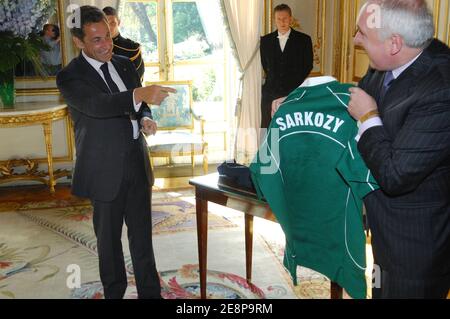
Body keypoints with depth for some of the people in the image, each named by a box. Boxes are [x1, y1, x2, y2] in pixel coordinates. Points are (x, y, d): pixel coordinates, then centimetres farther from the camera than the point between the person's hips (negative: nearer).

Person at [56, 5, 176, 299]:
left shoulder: (125, 65, 7)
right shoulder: (70, 77, -11)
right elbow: (97, 105, -31)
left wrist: (145, 117, -6)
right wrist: (139, 94, -47)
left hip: (137, 164, 5)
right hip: (106, 170, -4)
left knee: (142, 234, 12)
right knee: (109, 236, 12)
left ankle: (150, 292, 24)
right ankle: (114, 291, 31)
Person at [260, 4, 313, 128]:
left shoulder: (303, 40, 2)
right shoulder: (266, 40, 9)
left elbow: (308, 65, 5)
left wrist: (294, 84, 3)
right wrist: (273, 81, 11)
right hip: (271, 92, 2)